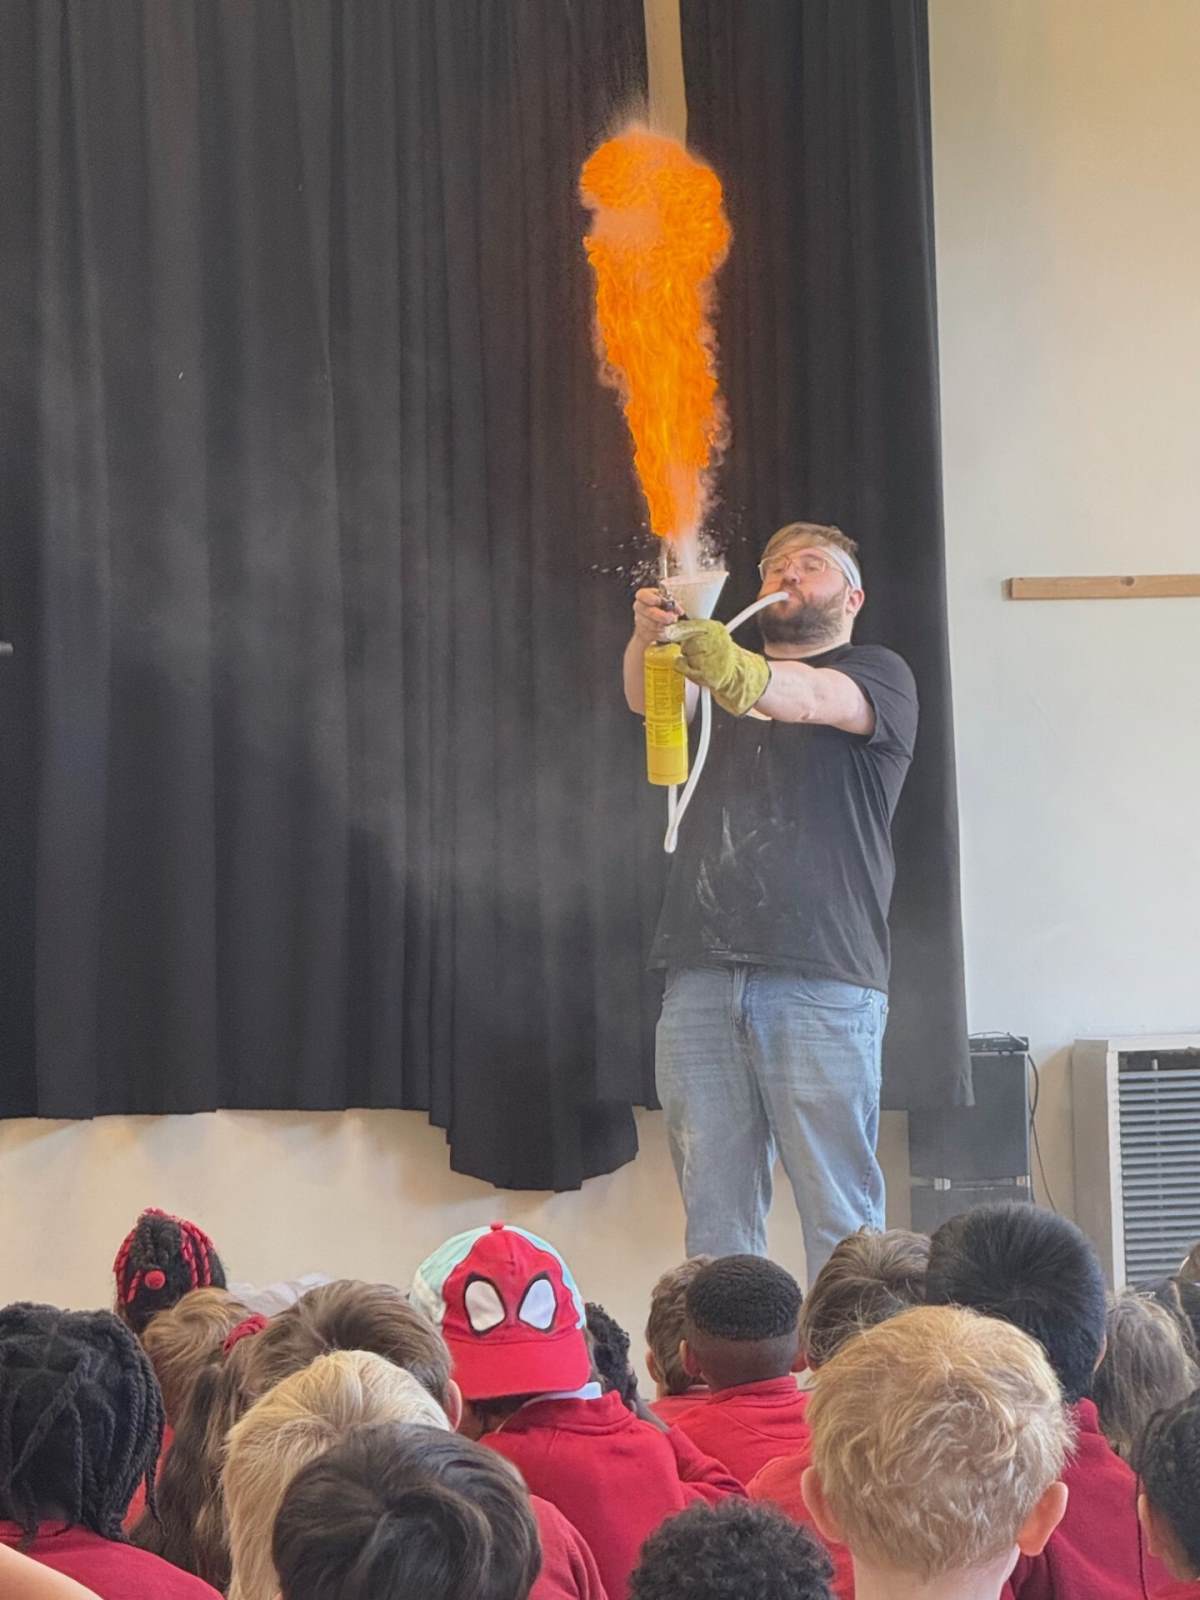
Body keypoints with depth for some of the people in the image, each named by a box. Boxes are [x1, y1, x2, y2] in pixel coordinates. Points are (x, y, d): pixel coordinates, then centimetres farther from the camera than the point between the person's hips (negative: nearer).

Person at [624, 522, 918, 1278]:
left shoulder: (878, 674, 10)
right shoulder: (721, 678, 25)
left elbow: (812, 698, -12)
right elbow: (647, 700, 7)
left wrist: (742, 674, -34)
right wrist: (649, 638, -16)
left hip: (822, 980, -4)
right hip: (701, 977, 4)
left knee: (839, 1212, -6)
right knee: (713, 1210, 1)